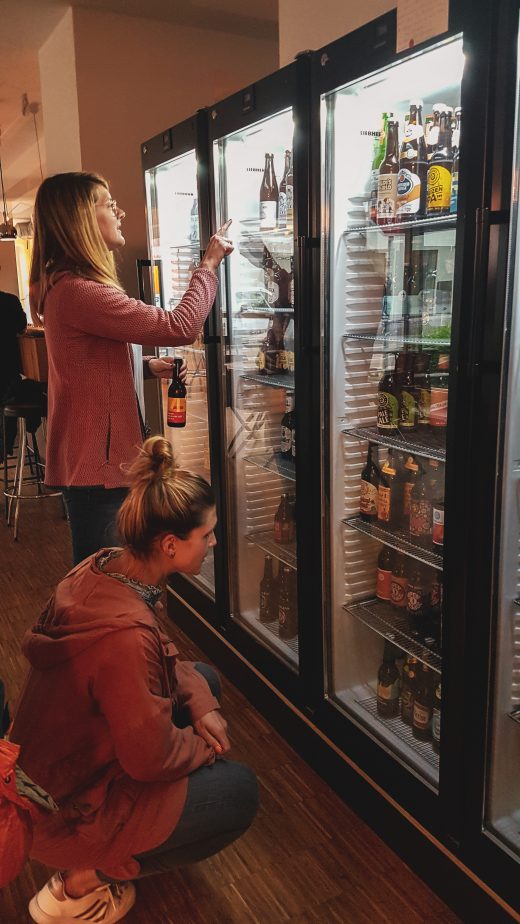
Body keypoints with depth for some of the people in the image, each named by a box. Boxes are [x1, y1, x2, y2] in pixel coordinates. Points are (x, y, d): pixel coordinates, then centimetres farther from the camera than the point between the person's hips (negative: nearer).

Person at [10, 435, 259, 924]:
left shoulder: (104, 567, -11)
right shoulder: (124, 632, -38)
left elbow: (163, 656, 6)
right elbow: (153, 757, -25)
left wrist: (200, 705, -6)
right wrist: (204, 743, -6)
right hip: (66, 811, -8)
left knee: (207, 677, 13)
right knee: (239, 789, 0)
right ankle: (84, 880, 5)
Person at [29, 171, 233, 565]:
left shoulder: (62, 284, 12)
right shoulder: (77, 292, -23)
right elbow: (180, 326, -23)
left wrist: (148, 366, 7)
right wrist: (208, 264, -8)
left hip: (95, 455, 10)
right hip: (96, 460, -10)